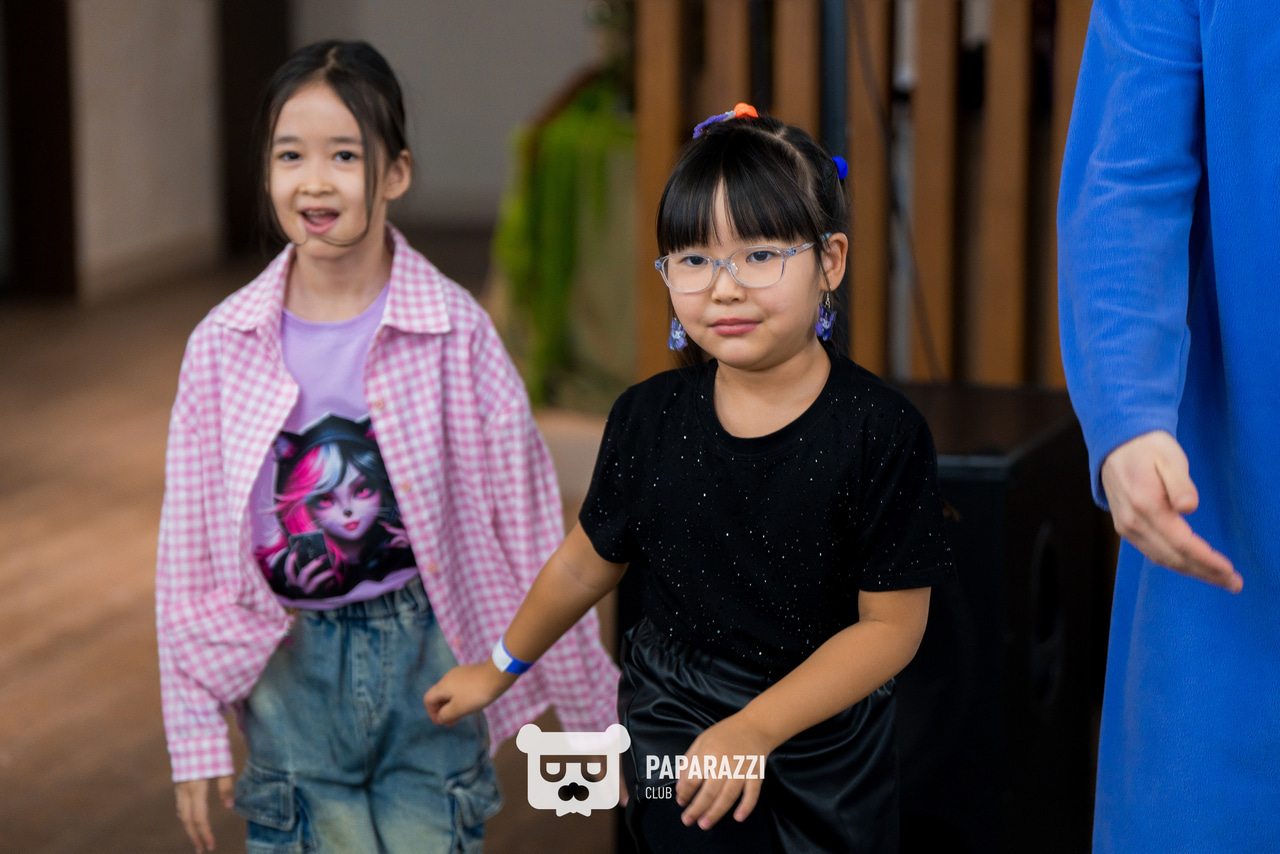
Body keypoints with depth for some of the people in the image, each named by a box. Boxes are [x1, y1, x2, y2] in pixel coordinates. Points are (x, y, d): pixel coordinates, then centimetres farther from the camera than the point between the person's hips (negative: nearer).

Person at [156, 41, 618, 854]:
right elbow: (190, 551, 2)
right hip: (291, 670, 1)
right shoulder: (224, 345, -4)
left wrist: (597, 708, 3)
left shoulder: (456, 332, -8)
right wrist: (196, 736, 4)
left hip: (428, 660, -1)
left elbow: (528, 523, -1)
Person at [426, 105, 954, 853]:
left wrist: (753, 728, -21)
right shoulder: (649, 419, -6)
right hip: (676, 725, 1)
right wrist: (504, 665, 22)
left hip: (830, 745, -1)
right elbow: (588, 562, 10)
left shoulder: (882, 432, -16)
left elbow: (891, 624, -14)